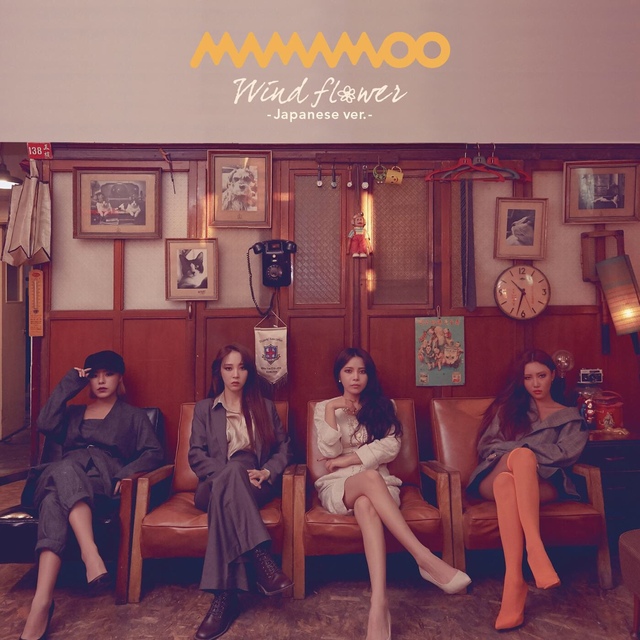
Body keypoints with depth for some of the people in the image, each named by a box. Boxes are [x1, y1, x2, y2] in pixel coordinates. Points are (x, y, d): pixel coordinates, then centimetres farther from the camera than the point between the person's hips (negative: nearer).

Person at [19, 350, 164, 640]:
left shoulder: (133, 415, 21)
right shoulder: (73, 413, 30)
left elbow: (154, 453, 8)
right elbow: (45, 425, 6)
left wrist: (127, 473, -11)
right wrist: (68, 384, 9)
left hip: (104, 485, -2)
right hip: (64, 479, 2)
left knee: (55, 498, -37)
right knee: (65, 468, -38)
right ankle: (91, 553, -54)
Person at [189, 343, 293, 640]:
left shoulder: (265, 407, 20)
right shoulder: (204, 408, 17)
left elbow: (284, 448, 13)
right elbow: (196, 455, 3)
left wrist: (267, 472, -9)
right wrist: (234, 474, -14)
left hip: (256, 487, 1)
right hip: (213, 486, 0)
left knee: (224, 495, -37)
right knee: (233, 469, -38)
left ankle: (224, 596, -42)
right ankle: (262, 561, -46)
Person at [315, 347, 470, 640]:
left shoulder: (383, 406, 14)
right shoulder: (324, 407, 13)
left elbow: (390, 447, -3)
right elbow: (329, 454, -1)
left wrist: (348, 459, -8)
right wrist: (331, 412, -9)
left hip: (378, 484, 1)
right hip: (338, 487, 0)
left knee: (365, 505, -39)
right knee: (370, 477, -38)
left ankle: (379, 604, -54)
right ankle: (426, 559, -46)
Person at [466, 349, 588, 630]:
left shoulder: (571, 416, 22)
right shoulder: (509, 407, 25)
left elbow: (565, 454, 3)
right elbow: (485, 446, 14)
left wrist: (515, 450, -8)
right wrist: (521, 453, -6)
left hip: (542, 483, -1)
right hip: (495, 480, 2)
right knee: (506, 480, -38)